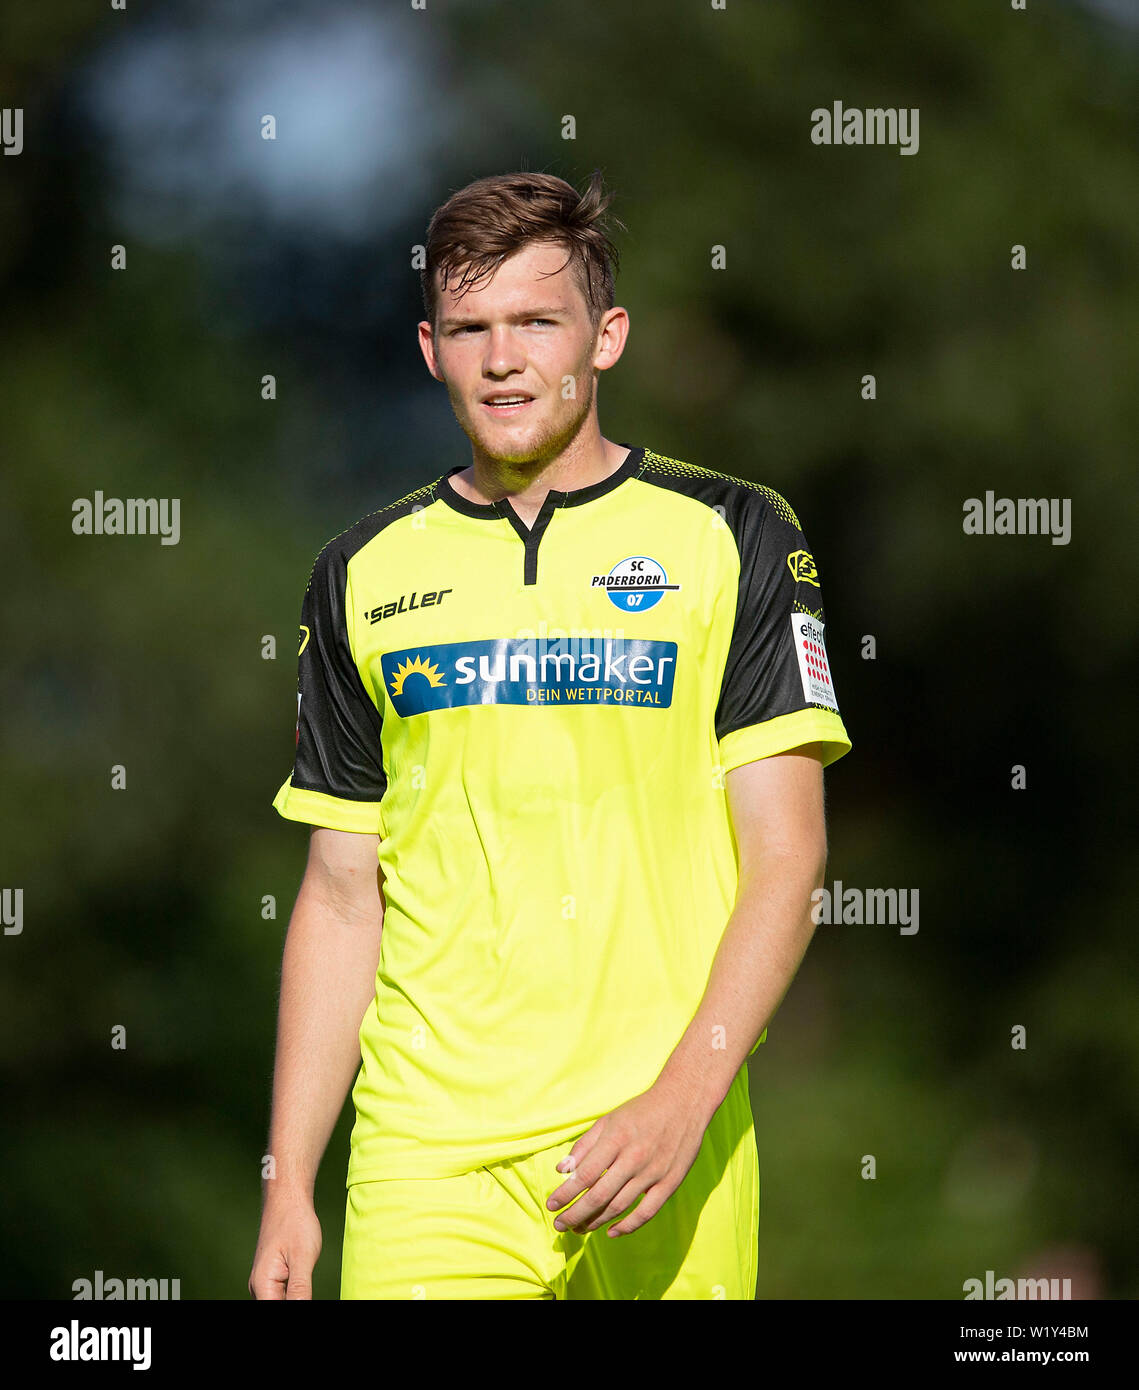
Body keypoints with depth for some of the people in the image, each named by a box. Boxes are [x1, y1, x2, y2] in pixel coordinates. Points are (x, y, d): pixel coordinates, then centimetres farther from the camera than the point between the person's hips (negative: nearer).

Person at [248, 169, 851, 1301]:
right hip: (428, 1148, 1)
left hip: (669, 1148, -1)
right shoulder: (366, 573, 11)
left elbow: (786, 854, -2)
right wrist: (288, 1180, 7)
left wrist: (683, 1100, -15)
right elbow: (342, 891, 13)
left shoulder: (731, 538, 3)